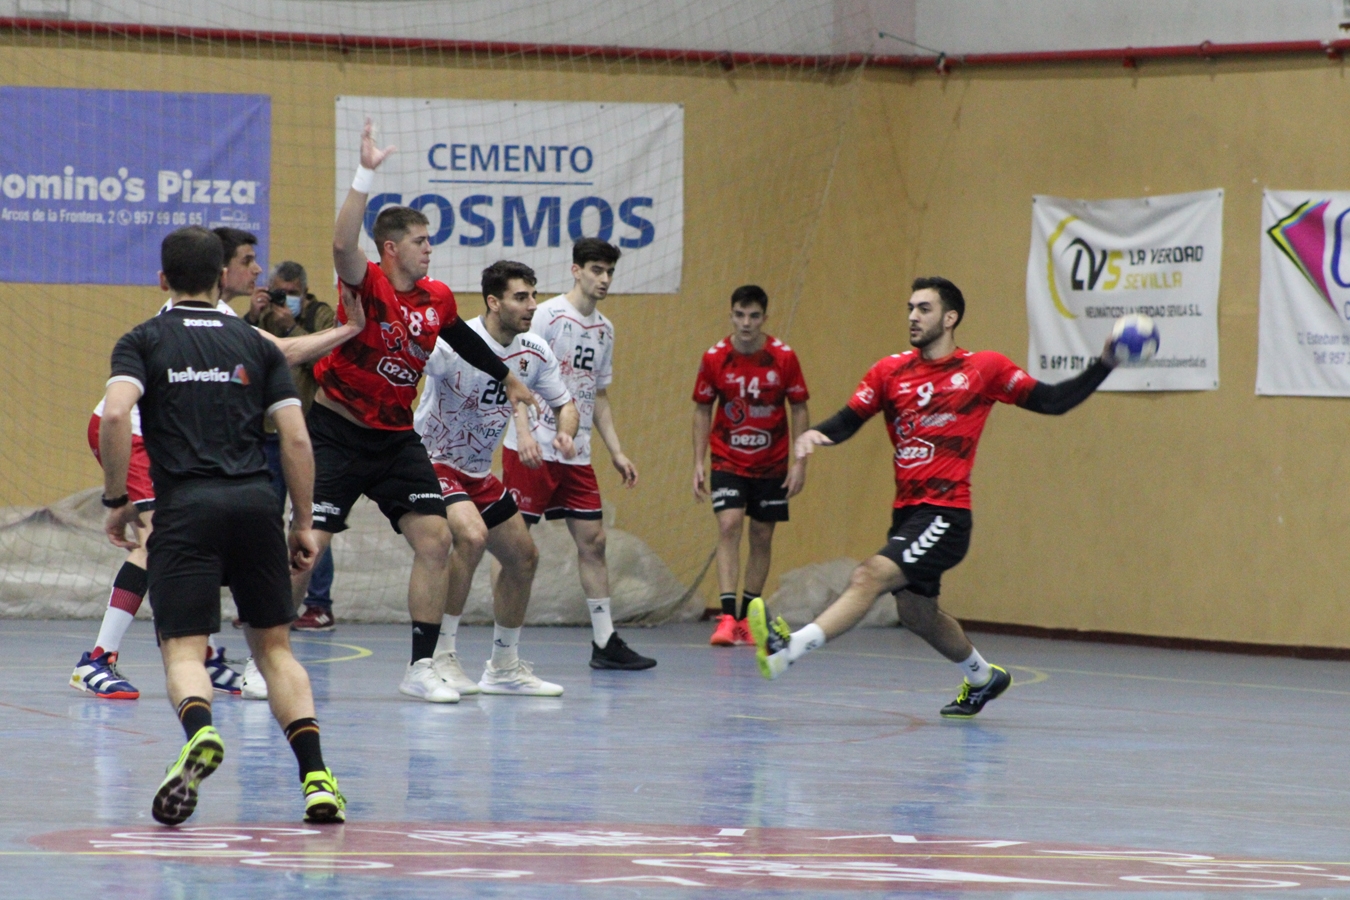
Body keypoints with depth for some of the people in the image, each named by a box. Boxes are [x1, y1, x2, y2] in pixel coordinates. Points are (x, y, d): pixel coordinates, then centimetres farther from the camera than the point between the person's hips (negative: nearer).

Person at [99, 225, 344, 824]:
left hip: (184, 505, -2)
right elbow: (296, 438, 8)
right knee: (273, 644, 13)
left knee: (183, 649, -4)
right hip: (255, 502, 2)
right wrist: (303, 522, 16)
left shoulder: (144, 341, 8)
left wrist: (117, 499, -1)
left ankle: (200, 732, -37)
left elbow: (116, 413, -10)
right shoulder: (255, 345, 15)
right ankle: (316, 776, -2)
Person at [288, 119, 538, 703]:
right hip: (338, 431, -5)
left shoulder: (437, 299, 4)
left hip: (397, 437, 5)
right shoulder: (368, 285, -13)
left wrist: (505, 377, 39)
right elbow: (342, 244, -35)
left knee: (435, 539, -7)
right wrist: (366, 176, -44)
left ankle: (421, 667, -1)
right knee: (310, 546, -10)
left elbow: (461, 337, 27)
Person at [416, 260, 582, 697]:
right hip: (432, 460, -8)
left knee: (523, 557, 11)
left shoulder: (534, 353, -3)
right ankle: (439, 657, -20)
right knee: (472, 535, -30)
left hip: (479, 472, 8)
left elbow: (564, 403, 11)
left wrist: (564, 433, -11)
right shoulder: (455, 344, -24)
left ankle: (504, 666, 28)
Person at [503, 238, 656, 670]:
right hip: (532, 450, -7)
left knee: (593, 540, 4)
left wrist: (616, 451, 16)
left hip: (576, 455, 7)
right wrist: (525, 432, -25)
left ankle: (605, 642, 6)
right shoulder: (547, 316, -8)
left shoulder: (604, 329, 13)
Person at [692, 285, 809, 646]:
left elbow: (799, 410, 0)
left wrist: (800, 461, -6)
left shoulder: (784, 358, -9)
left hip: (771, 464, 1)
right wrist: (698, 464, -1)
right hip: (728, 461, -1)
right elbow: (702, 411, 3)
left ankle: (747, 618, 18)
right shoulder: (714, 358, -7)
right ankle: (727, 617, -22)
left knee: (762, 537, 6)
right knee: (729, 526, -17)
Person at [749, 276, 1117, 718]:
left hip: (945, 513, -7)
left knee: (871, 576, -24)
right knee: (915, 610, 19)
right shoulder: (890, 371, 9)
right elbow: (849, 420, 4)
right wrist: (815, 433, -18)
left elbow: (1052, 401, 5)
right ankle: (981, 677, 45)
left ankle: (787, 649, -37)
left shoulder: (985, 368, 0)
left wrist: (1104, 365, -6)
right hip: (906, 511, 7)